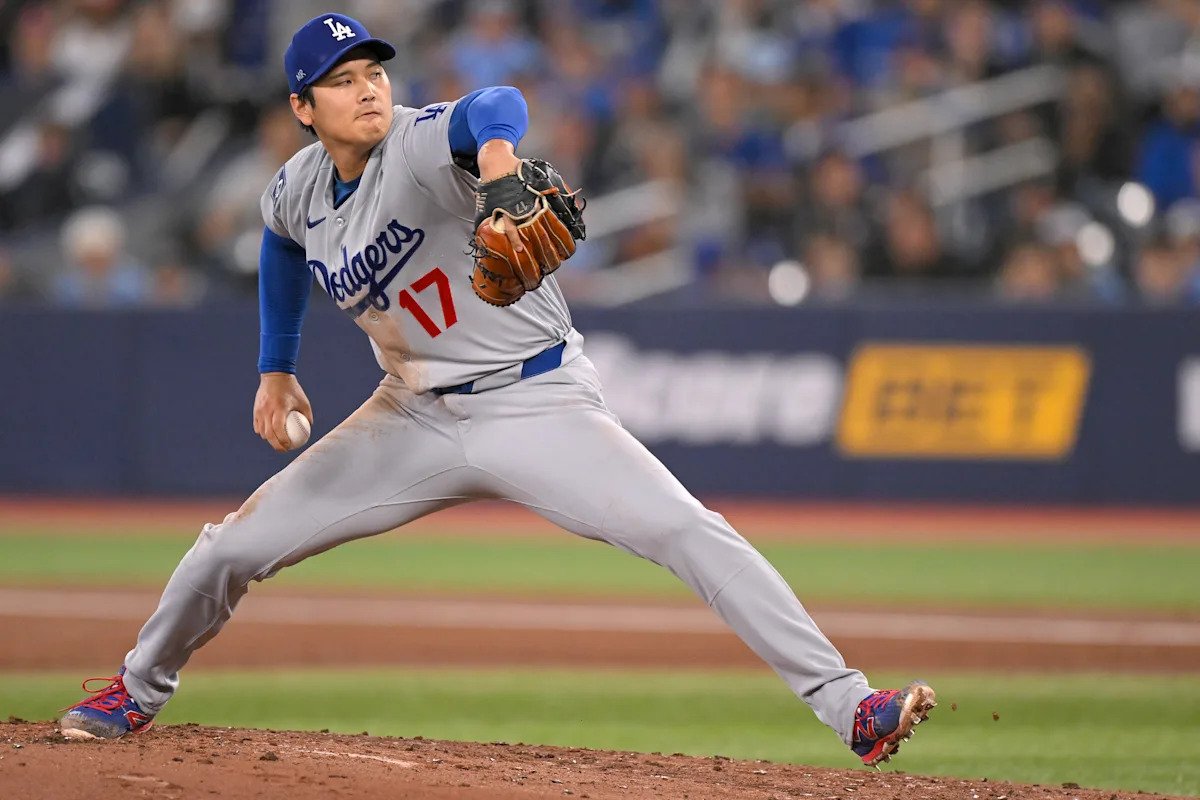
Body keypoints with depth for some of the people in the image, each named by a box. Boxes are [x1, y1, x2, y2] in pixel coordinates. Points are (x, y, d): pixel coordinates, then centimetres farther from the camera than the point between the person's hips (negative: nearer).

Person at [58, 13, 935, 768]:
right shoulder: (297, 189, -1)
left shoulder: (420, 145, -22)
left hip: (537, 403, -6)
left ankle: (850, 706, -25)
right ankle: (139, 689, 32)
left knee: (689, 533, -23)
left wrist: (495, 148, -70)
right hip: (416, 418, 6)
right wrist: (277, 367, 23)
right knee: (235, 546, 5)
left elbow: (492, 108, -47)